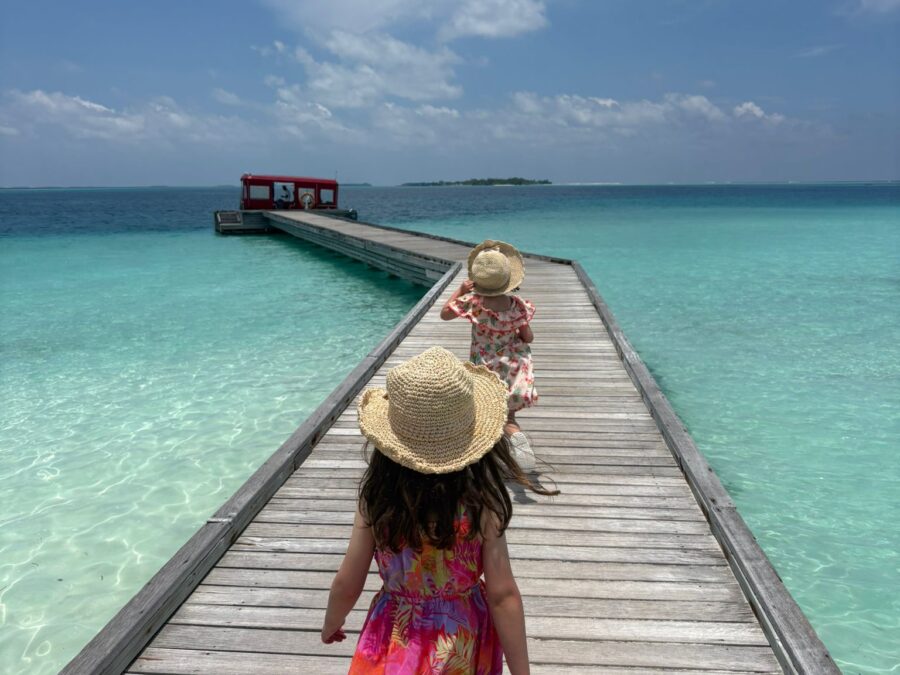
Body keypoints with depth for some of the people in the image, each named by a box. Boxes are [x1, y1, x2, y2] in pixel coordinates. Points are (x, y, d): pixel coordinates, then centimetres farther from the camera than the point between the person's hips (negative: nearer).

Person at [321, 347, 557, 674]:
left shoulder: (376, 497, -18)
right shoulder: (481, 501, -22)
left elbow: (346, 585, -8)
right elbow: (502, 596, -18)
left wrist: (330, 625, 12)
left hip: (397, 643, 0)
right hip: (462, 642, 1)